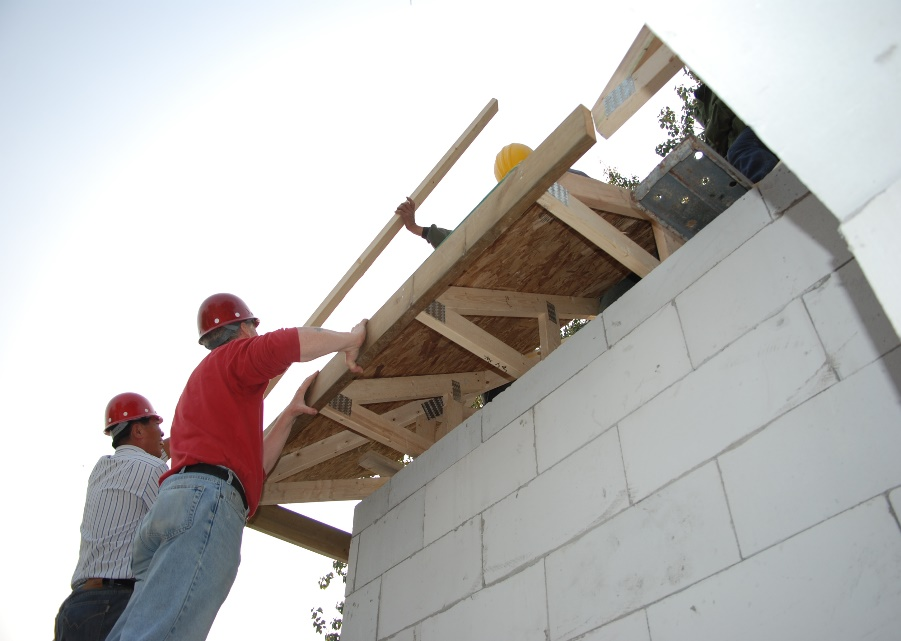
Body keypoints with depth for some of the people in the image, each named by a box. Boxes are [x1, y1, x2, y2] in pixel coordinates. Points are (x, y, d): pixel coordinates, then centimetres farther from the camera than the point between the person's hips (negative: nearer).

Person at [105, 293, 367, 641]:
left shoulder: (200, 380, 39)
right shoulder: (234, 354, 13)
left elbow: (254, 464, 33)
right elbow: (290, 342, -11)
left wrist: (290, 413, 31)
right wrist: (350, 338, 4)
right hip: (207, 498, -9)